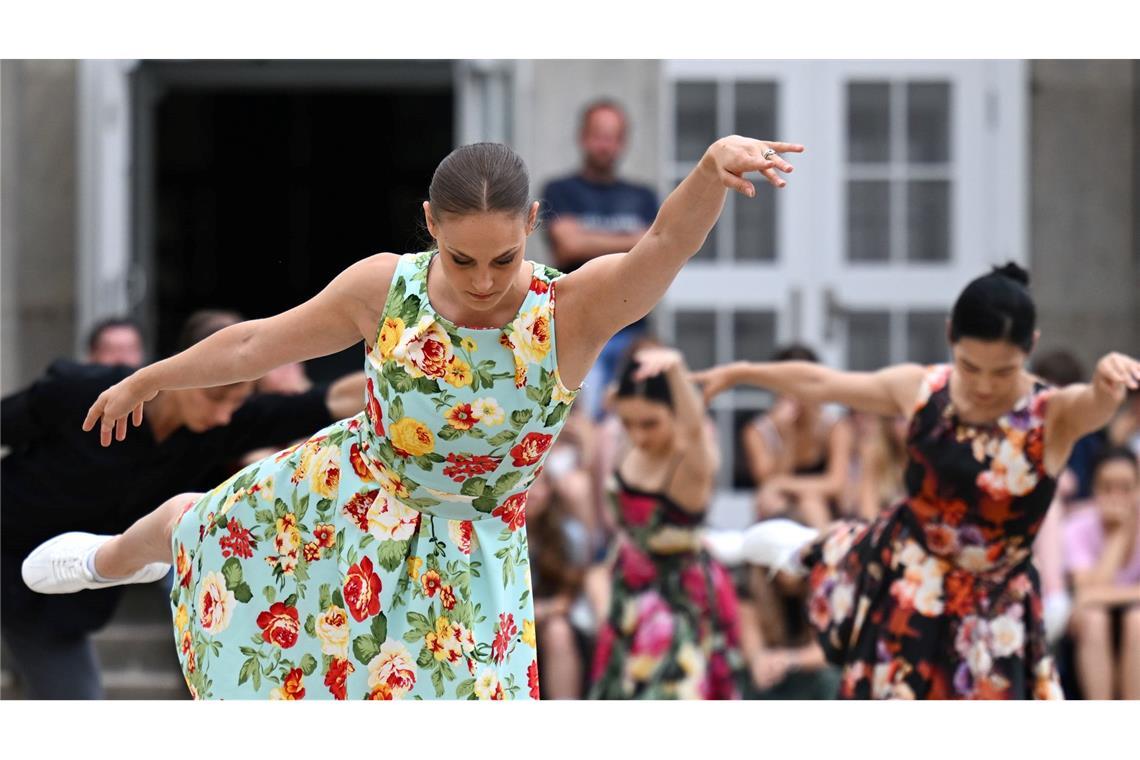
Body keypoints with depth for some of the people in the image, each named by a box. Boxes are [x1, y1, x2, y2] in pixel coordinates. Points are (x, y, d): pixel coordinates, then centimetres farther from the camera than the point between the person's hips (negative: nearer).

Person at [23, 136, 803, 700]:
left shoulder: (573, 312, -31)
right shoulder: (385, 287, -22)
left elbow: (666, 244, -52)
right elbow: (258, 343, -5)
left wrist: (713, 166, -73)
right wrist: (147, 381, 10)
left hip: (465, 557, -3)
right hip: (342, 497, 3)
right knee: (193, 526, 28)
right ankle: (111, 559, 65)